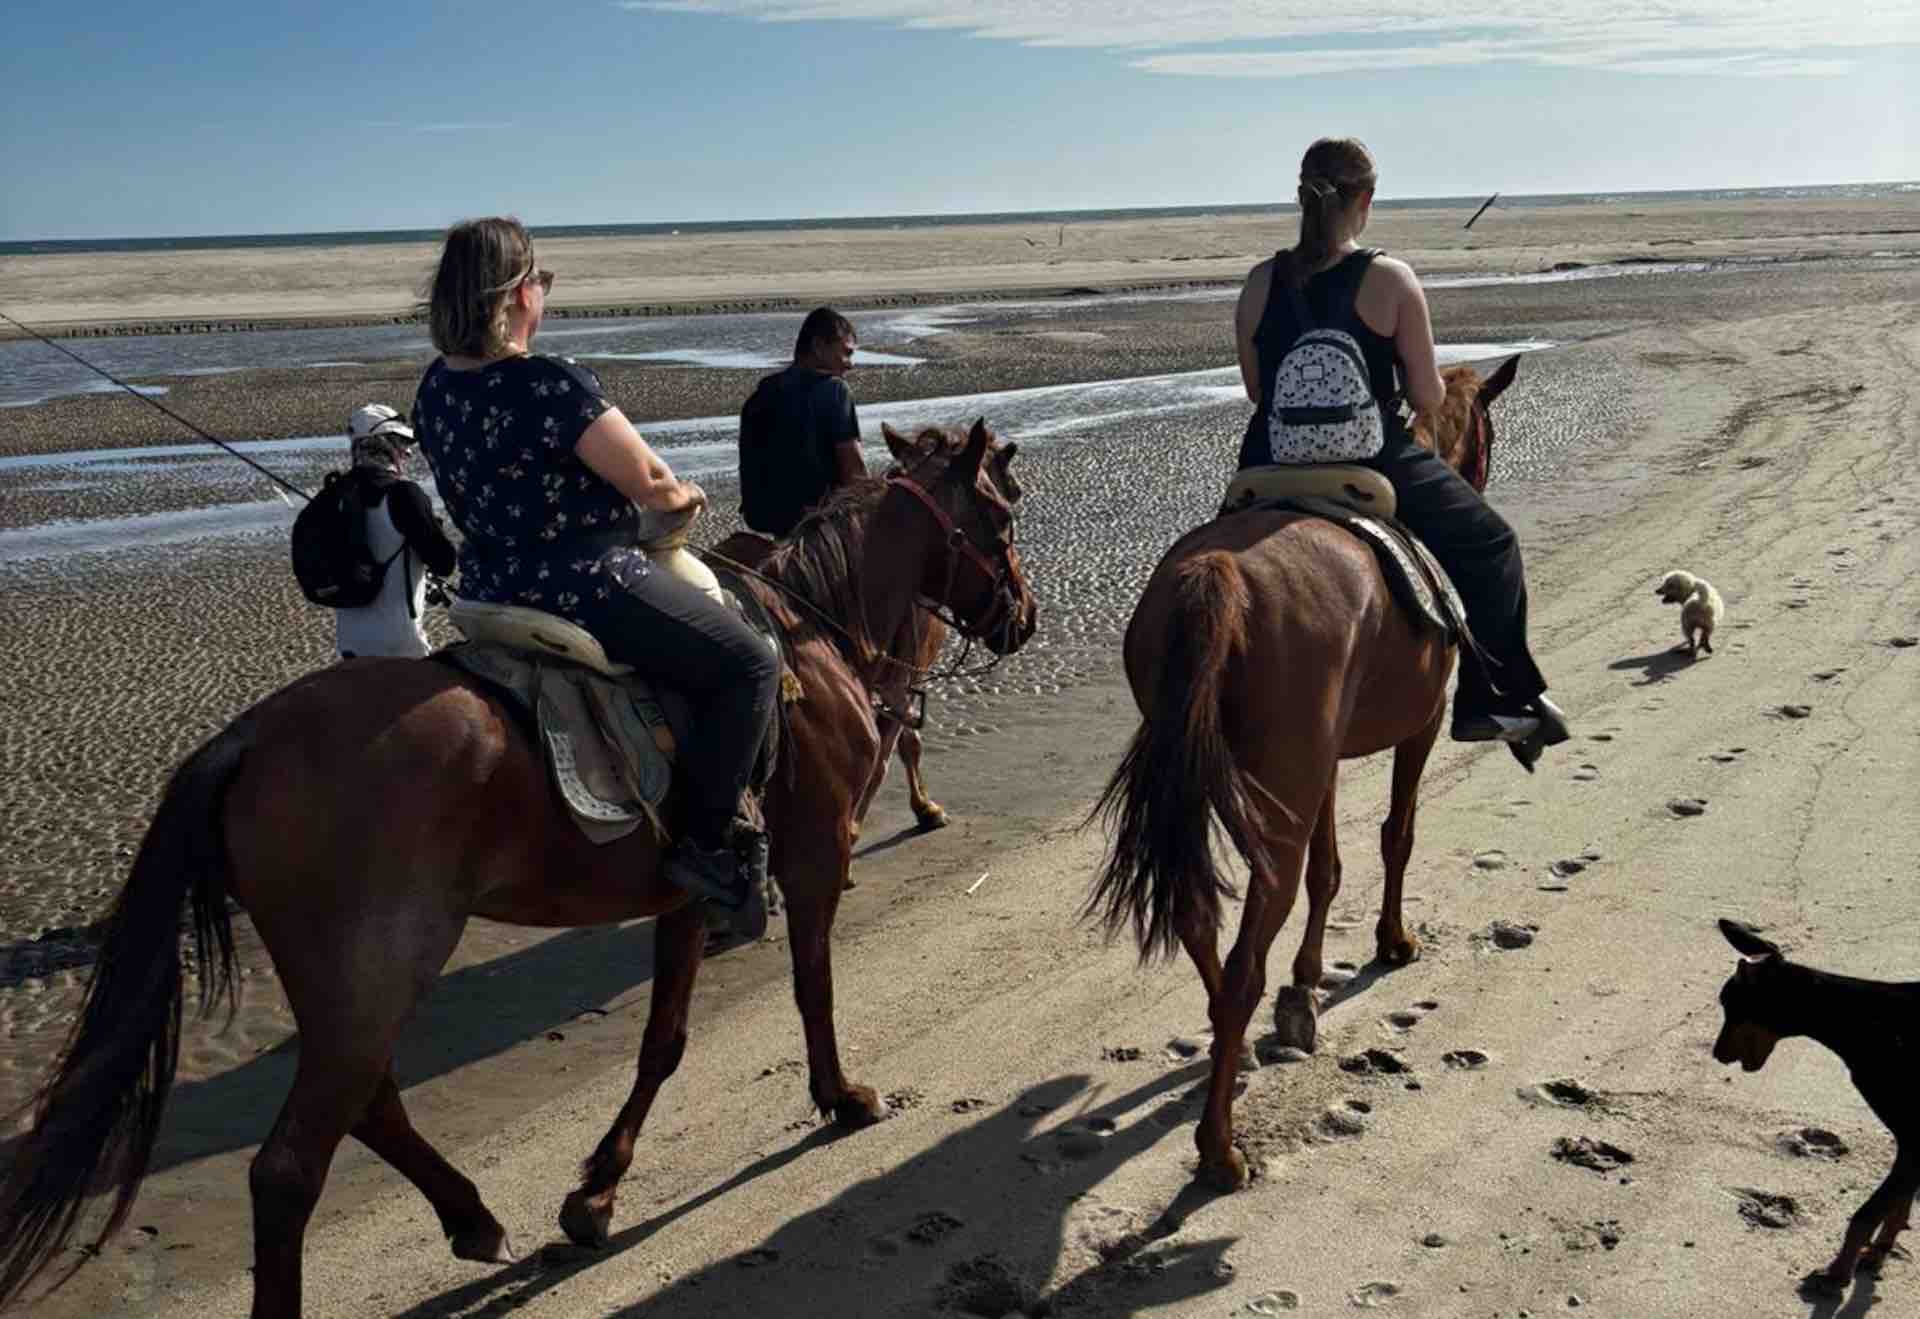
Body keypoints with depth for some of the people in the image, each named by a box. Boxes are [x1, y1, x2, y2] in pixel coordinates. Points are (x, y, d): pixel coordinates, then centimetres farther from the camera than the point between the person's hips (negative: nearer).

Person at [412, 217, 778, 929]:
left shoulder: (435, 388, 5)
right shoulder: (552, 385, -22)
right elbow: (649, 482, -16)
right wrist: (683, 498, 8)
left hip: (491, 588, 10)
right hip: (583, 592, -10)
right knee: (750, 664, -1)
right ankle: (706, 842, -5)